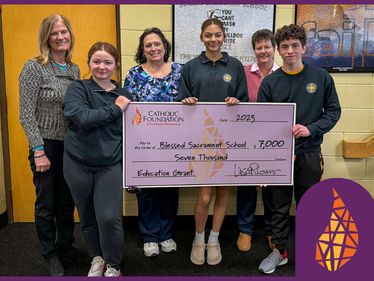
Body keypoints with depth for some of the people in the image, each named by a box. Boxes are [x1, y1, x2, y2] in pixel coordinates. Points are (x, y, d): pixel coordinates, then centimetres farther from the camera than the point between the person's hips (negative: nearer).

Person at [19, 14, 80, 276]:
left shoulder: (75, 69, 7)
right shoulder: (34, 67, -10)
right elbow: (26, 114, -12)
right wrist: (39, 151, -16)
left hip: (71, 145, 5)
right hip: (47, 145, -5)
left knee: (67, 201, 15)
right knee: (46, 203, 8)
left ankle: (66, 248, 34)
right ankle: (51, 256, 27)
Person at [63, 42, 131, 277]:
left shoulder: (124, 96, 4)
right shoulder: (78, 88, -3)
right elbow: (83, 118, -22)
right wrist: (115, 109, -15)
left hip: (111, 165, 0)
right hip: (78, 164, 0)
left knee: (109, 218, -8)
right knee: (88, 217, 14)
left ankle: (113, 265, 19)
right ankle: (97, 258, 39)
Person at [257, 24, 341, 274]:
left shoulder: (321, 77, -1)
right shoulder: (270, 82, 0)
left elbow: (334, 111, 2)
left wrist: (311, 129, -15)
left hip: (309, 153, 0)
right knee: (279, 206, 11)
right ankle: (279, 251, 27)